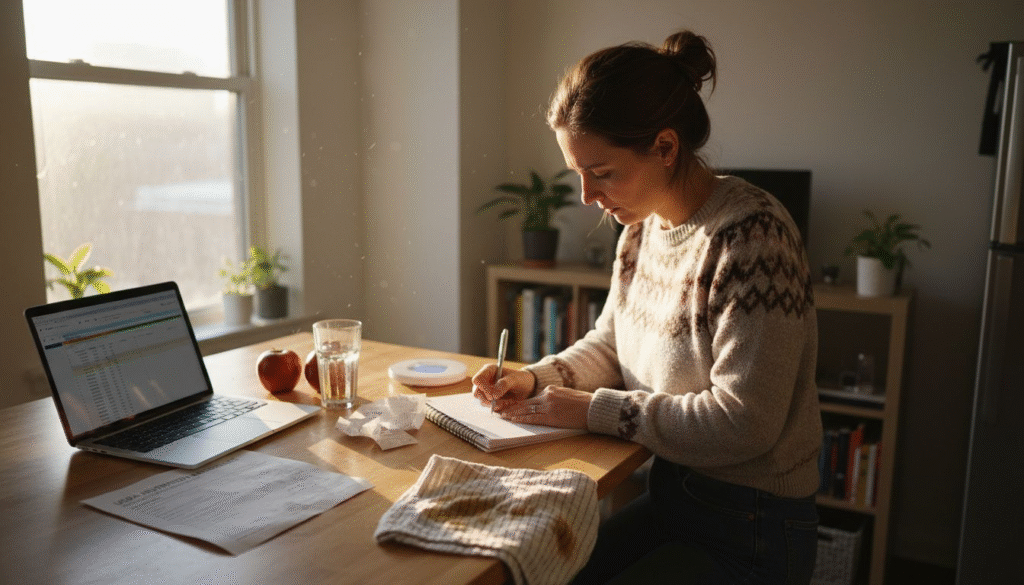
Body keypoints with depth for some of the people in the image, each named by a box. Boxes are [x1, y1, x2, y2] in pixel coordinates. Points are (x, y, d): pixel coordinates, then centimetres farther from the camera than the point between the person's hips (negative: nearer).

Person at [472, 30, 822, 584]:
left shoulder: (751, 233, -25)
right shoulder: (644, 226, 1)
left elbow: (742, 422, -26)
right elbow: (608, 344, 13)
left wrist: (593, 409, -19)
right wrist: (535, 378, -5)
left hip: (751, 531, -7)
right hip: (669, 495, 7)